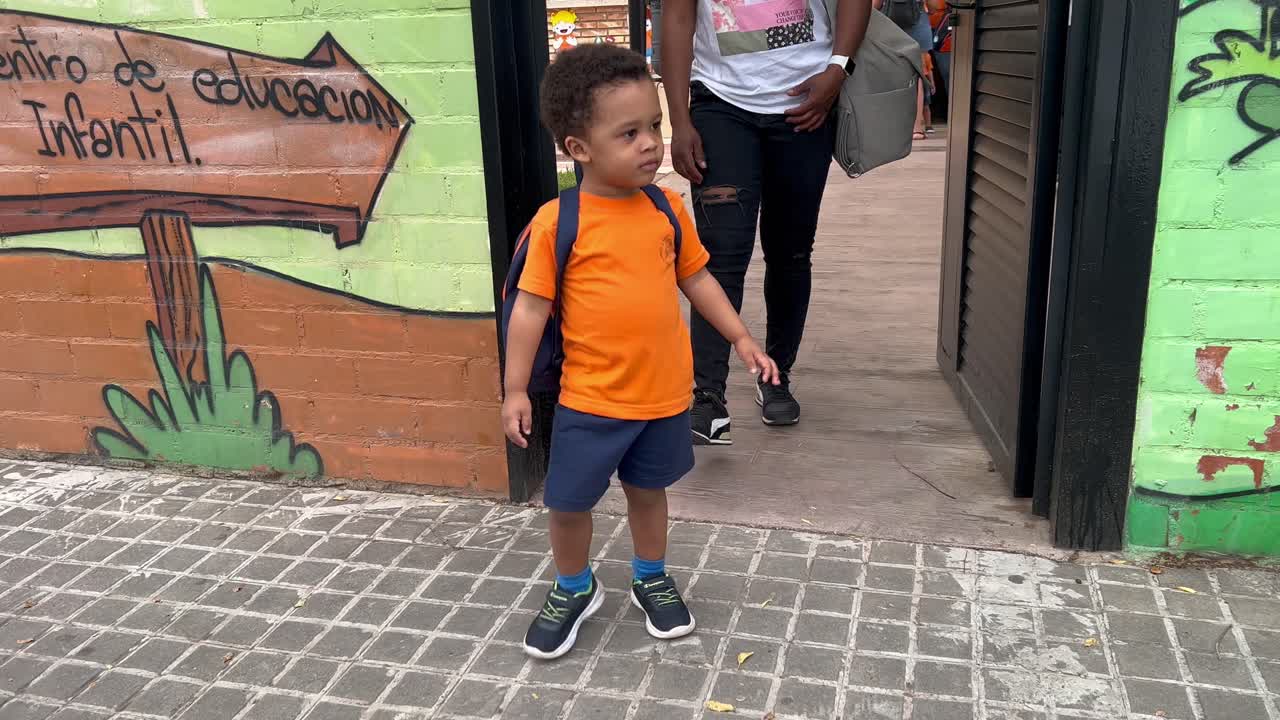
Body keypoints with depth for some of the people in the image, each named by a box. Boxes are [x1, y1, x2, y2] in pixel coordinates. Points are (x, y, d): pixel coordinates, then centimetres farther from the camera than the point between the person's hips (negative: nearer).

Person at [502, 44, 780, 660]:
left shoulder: (667, 208, -2)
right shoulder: (557, 222, -15)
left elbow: (696, 278, 11)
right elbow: (530, 308, -11)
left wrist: (741, 338, 10)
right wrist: (515, 390, -10)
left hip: (665, 393, 3)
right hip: (590, 400, -3)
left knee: (648, 490, 21)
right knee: (569, 503, 11)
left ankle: (651, 580, 44)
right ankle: (574, 590, 37)